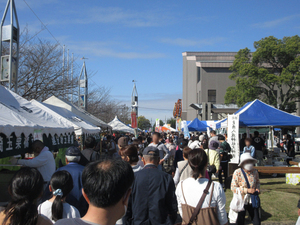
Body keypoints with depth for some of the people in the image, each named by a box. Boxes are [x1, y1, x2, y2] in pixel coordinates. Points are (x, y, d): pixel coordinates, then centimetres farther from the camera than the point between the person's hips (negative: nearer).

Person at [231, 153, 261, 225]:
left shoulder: (255, 171, -3)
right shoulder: (237, 172, -15)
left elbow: (258, 182, 15)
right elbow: (233, 188, -16)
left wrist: (257, 188, -7)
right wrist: (247, 190, -23)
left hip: (253, 201, 3)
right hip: (241, 201, -3)